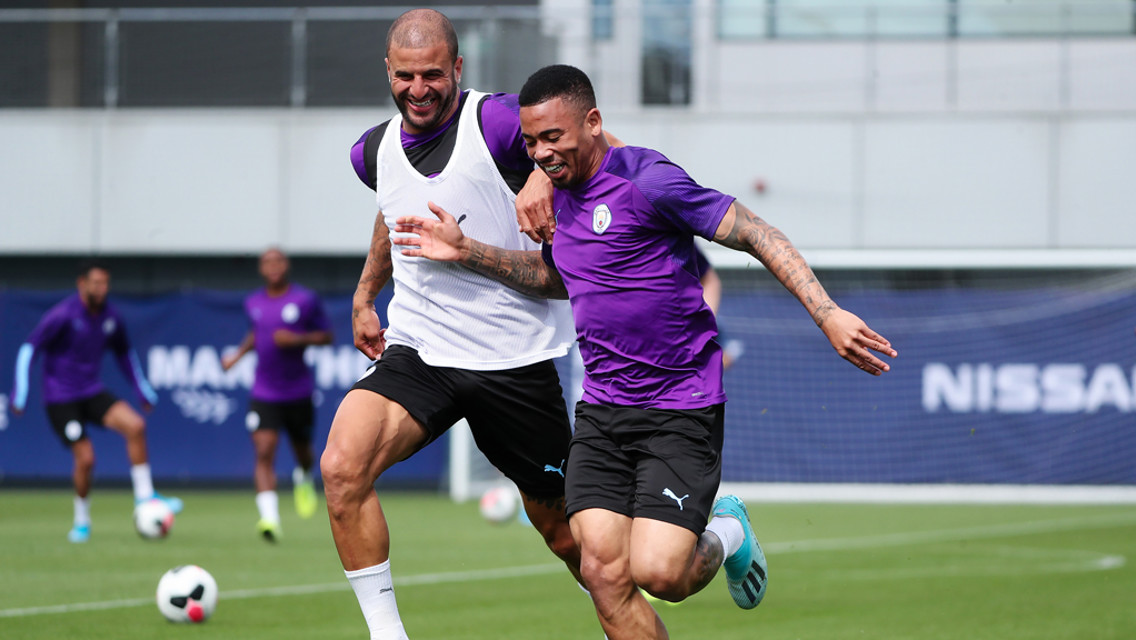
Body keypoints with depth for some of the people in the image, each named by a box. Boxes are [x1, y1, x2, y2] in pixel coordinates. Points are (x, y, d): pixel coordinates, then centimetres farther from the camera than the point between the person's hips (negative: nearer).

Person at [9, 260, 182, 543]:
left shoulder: (110, 317, 2)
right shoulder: (62, 315, -16)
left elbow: (124, 353, 20)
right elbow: (30, 348, -14)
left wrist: (142, 389, 19)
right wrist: (20, 392, -21)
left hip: (92, 392, 5)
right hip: (60, 397, -5)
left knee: (135, 424, -18)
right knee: (85, 458, -13)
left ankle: (144, 495, -9)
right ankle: (81, 521, 9)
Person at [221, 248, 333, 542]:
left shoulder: (306, 299, -6)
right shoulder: (253, 303, 6)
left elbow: (326, 335, -1)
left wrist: (297, 339, -17)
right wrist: (238, 354, 9)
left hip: (298, 392, -1)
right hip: (264, 393, 1)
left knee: (302, 451, 15)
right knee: (264, 452, -17)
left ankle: (304, 479, 54)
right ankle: (270, 518, -25)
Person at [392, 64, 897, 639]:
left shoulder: (646, 179, -14)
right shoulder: (558, 192, 11)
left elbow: (756, 235, -14)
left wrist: (827, 315, -22)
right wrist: (467, 252, 21)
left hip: (681, 410, -7)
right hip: (601, 412, 7)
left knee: (657, 573, -18)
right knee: (602, 571, -10)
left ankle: (723, 538, 17)